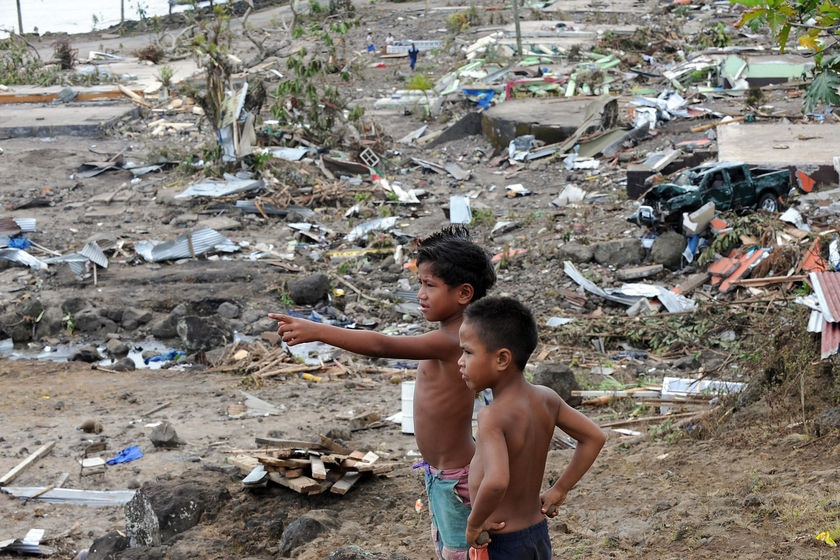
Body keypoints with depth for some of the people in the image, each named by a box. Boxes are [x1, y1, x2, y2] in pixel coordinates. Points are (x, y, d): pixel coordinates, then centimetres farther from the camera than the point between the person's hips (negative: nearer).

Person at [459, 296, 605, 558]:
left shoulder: (493, 416, -26)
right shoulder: (545, 399, -3)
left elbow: (496, 481, -41)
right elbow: (594, 437, 8)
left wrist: (474, 523, -23)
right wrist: (559, 490, 10)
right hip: (538, 536, 8)